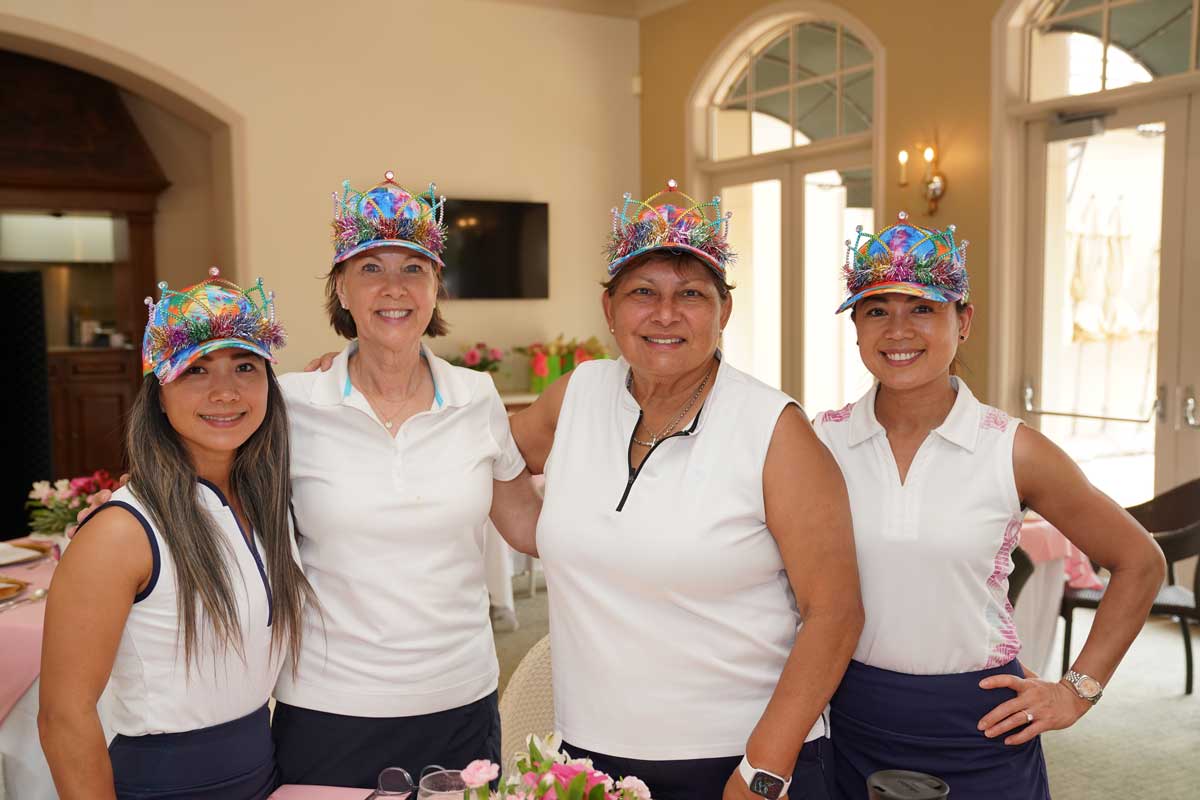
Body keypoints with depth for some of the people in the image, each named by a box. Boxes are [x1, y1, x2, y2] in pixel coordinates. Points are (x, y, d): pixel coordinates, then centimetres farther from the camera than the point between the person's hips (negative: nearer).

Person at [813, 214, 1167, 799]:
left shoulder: (1014, 452, -8)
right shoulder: (823, 442, -5)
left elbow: (1138, 561, 3)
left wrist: (1079, 689, 1)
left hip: (977, 728, -1)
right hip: (853, 726, 1)